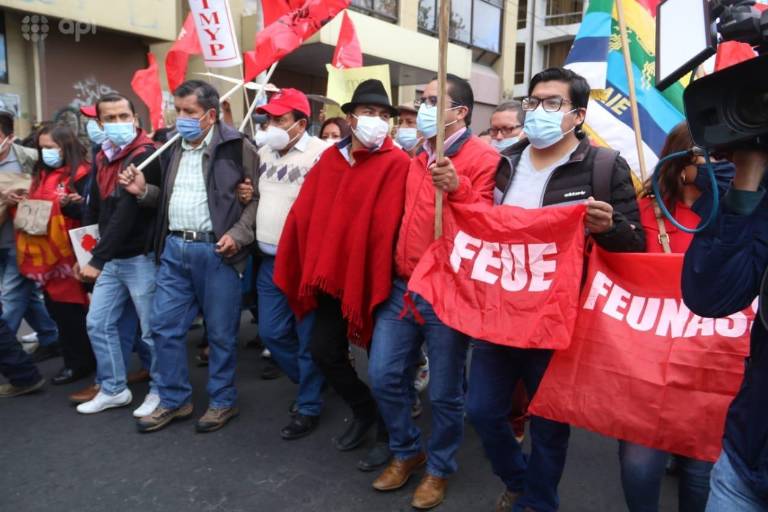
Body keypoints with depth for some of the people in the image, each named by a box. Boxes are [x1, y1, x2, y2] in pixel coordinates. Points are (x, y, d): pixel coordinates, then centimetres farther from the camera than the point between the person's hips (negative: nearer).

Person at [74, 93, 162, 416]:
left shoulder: (146, 156, -14)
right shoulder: (102, 157, 12)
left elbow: (126, 213, -21)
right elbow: (95, 208, 15)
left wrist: (97, 259, -23)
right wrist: (87, 252, 5)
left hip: (142, 257, -8)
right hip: (112, 259, 8)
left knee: (152, 330, 3)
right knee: (98, 323, 13)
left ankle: (160, 391, 20)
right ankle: (113, 389, 27)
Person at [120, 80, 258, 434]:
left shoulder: (237, 147, -6)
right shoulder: (173, 148, 15)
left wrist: (239, 234, -16)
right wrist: (143, 191, 6)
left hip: (216, 251, -6)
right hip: (174, 248, 7)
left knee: (220, 332, 5)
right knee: (164, 326, 9)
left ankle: (223, 401, 23)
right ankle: (174, 400, 26)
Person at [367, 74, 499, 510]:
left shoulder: (482, 159, -9)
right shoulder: (419, 158, 14)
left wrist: (457, 188, -30)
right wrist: (395, 273, 15)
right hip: (403, 286, 7)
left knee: (445, 391, 6)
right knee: (385, 376, 10)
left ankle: (440, 468, 30)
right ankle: (407, 452, 33)